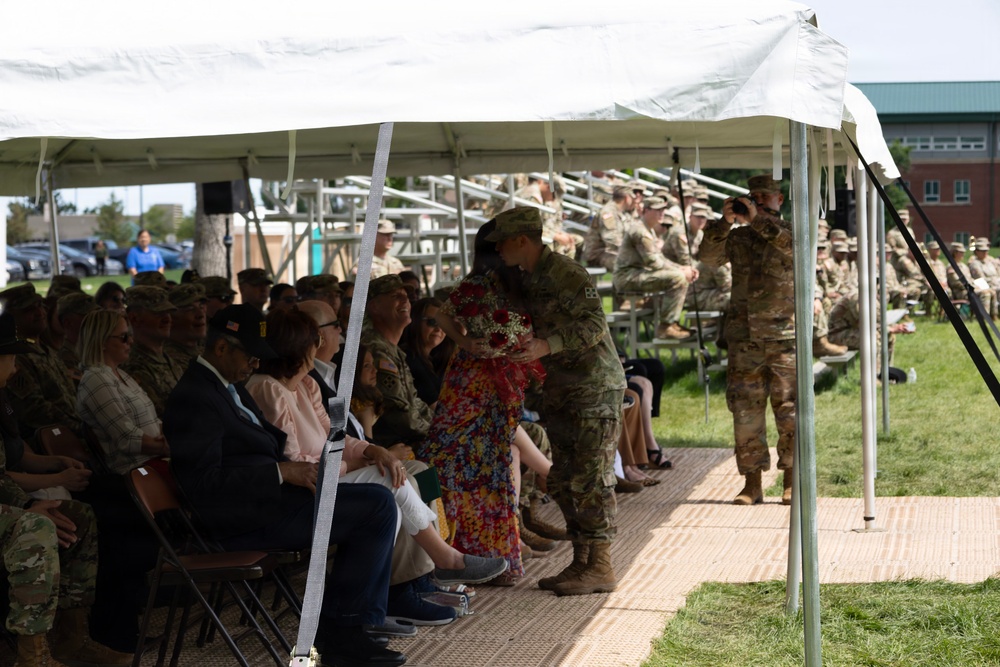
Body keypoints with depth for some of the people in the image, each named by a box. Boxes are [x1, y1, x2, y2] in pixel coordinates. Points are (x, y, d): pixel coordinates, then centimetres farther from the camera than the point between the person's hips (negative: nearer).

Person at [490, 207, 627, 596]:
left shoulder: (565, 274, -16)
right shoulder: (529, 279, 13)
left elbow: (595, 324, -23)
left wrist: (546, 345, -30)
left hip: (595, 388, -10)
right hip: (561, 390, 10)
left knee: (590, 479, -8)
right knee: (563, 481, 11)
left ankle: (600, 567, -2)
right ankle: (581, 561, 19)